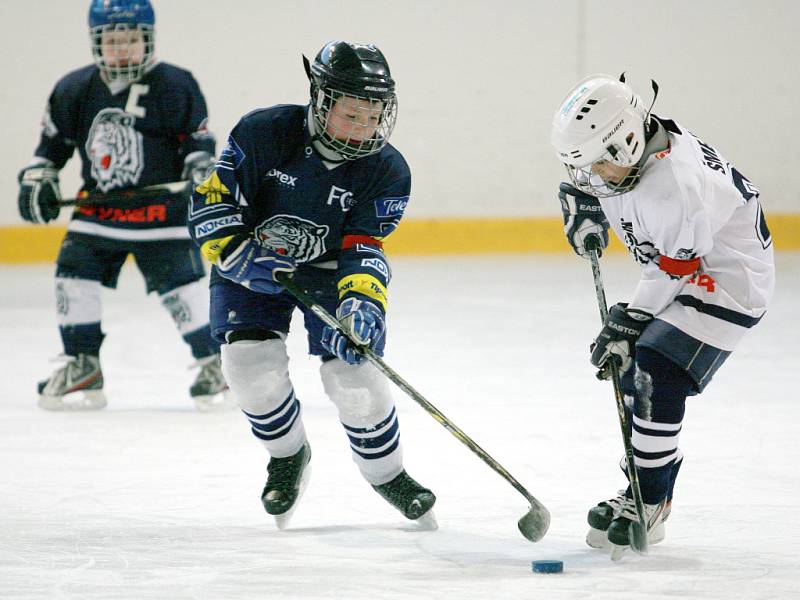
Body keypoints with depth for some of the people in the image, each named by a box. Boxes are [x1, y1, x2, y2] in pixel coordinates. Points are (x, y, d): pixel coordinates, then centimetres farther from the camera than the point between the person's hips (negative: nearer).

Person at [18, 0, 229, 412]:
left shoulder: (175, 87, -8)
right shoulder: (75, 91, 2)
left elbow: (198, 139, -2)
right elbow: (53, 141, 15)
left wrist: (201, 169, -19)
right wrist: (37, 181, 6)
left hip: (162, 210, -4)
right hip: (97, 208, 4)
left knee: (179, 285, -10)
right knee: (73, 275, -6)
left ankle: (214, 364, 4)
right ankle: (82, 366, 7)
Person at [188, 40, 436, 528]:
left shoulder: (387, 171, -18)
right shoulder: (264, 134, -24)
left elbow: (364, 248, -19)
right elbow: (210, 198, -17)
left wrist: (361, 303, -37)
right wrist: (240, 254, -29)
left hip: (331, 271, 1)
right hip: (252, 268, -1)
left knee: (354, 376, -13)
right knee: (252, 365, -19)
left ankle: (387, 474, 16)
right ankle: (288, 456, 12)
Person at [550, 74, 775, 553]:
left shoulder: (675, 186, -36)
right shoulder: (618, 151, -10)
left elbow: (671, 273, -26)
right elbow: (580, 182, 16)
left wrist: (628, 324, -19)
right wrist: (582, 211, -2)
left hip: (727, 276, -10)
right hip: (677, 268, 10)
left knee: (657, 380, -18)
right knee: (634, 372, 13)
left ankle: (649, 507, -9)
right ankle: (644, 488, 26)